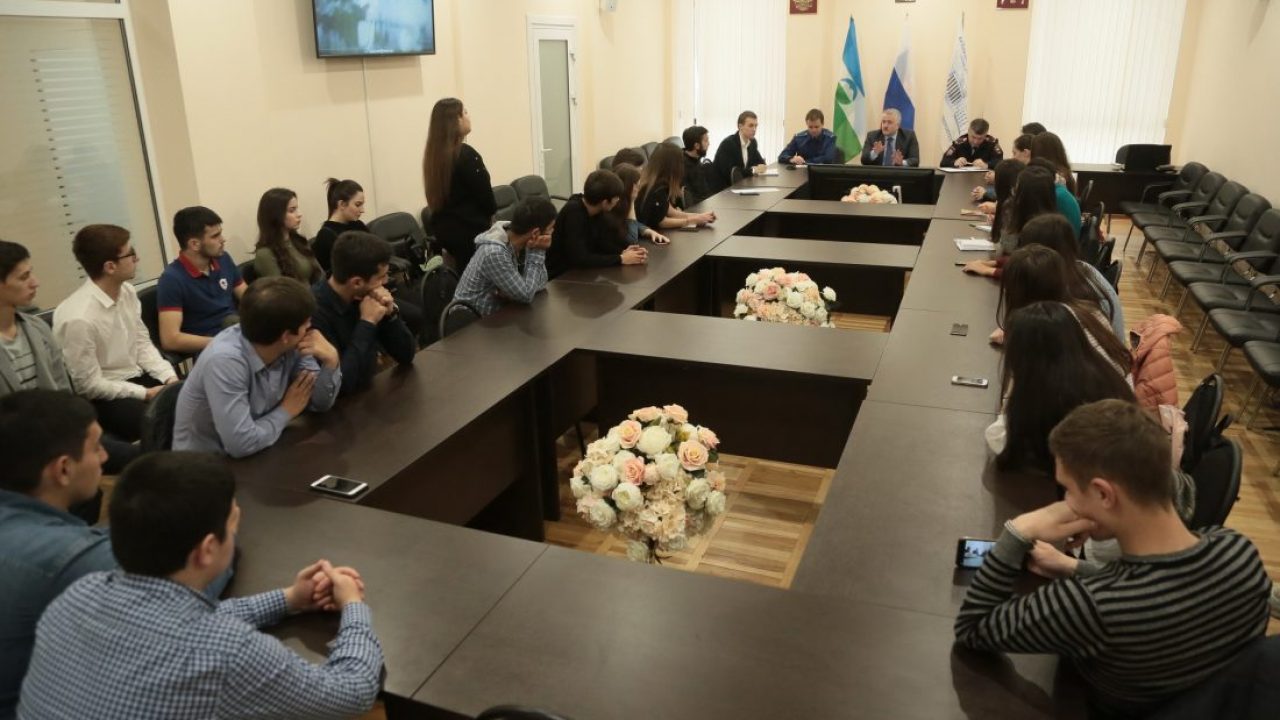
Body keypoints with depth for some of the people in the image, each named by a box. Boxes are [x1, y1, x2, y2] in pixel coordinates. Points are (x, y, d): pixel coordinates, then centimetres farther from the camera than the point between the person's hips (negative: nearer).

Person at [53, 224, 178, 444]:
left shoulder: (127, 291, -3)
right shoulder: (78, 318, -24)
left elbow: (143, 344, 6)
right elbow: (89, 385, -18)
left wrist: (170, 377, -9)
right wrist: (146, 393, -17)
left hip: (138, 378, 7)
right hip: (103, 398, -7)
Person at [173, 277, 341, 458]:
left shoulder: (291, 346, -10)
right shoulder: (225, 361, -30)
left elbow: (320, 403, -1)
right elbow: (241, 444, -32)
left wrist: (331, 360, -18)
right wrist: (286, 411, -16)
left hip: (255, 454, 6)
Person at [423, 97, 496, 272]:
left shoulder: (433, 152, 5)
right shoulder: (466, 154, -19)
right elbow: (483, 192, -11)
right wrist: (491, 213, 10)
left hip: (443, 226, 8)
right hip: (469, 228, -8)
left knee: (462, 275, 17)